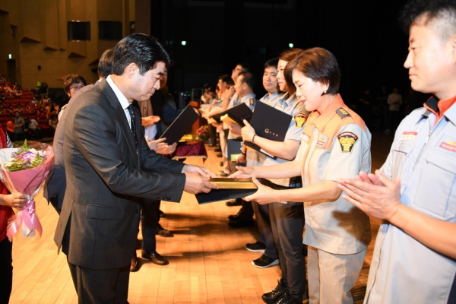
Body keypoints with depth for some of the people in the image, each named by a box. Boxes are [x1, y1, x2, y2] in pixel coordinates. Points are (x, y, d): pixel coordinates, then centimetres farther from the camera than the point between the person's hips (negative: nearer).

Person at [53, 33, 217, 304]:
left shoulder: (129, 106, 4)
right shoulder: (91, 110, -27)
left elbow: (143, 156, 10)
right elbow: (118, 177, -29)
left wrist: (183, 169, -4)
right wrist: (180, 183, -24)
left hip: (119, 227, 9)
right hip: (94, 232, -9)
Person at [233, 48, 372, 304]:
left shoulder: (348, 127, -23)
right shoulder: (314, 120, 4)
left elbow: (333, 189, -26)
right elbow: (300, 166, 9)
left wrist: (275, 195, -26)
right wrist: (255, 171, 0)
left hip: (341, 237, -8)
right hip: (317, 229, 8)